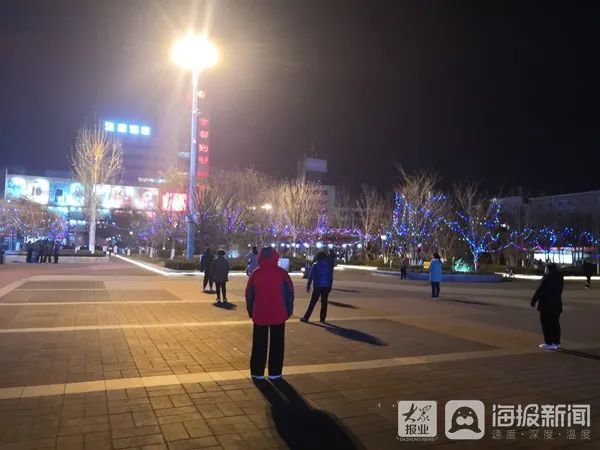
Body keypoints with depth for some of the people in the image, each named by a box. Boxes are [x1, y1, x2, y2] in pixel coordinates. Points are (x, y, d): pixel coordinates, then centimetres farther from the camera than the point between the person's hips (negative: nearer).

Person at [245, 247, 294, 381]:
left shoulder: (255, 273, -2)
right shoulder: (282, 273, -5)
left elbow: (249, 294, 2)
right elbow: (289, 293, -4)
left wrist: (250, 312, 11)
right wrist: (289, 311, 5)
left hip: (259, 315, 1)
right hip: (278, 314, -1)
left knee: (259, 345, 11)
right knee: (277, 345, 9)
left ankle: (257, 373, 14)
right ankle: (274, 373, 11)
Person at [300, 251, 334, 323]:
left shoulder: (315, 265, -1)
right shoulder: (329, 265, 7)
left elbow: (311, 276, -5)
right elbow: (331, 277, 8)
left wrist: (308, 286, -1)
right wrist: (330, 286, 13)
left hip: (317, 286, -2)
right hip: (326, 287, 2)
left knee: (312, 302, 0)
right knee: (324, 303, 9)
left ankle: (306, 317, -1)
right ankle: (322, 319, 9)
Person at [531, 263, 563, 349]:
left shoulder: (547, 278, -16)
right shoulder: (559, 277, 6)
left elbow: (540, 290, -15)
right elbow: (560, 291, 11)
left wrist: (533, 301, -6)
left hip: (546, 304, -7)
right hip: (557, 303, 7)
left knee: (546, 323, -1)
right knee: (555, 323, 14)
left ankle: (549, 343, -2)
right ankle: (556, 342, 19)